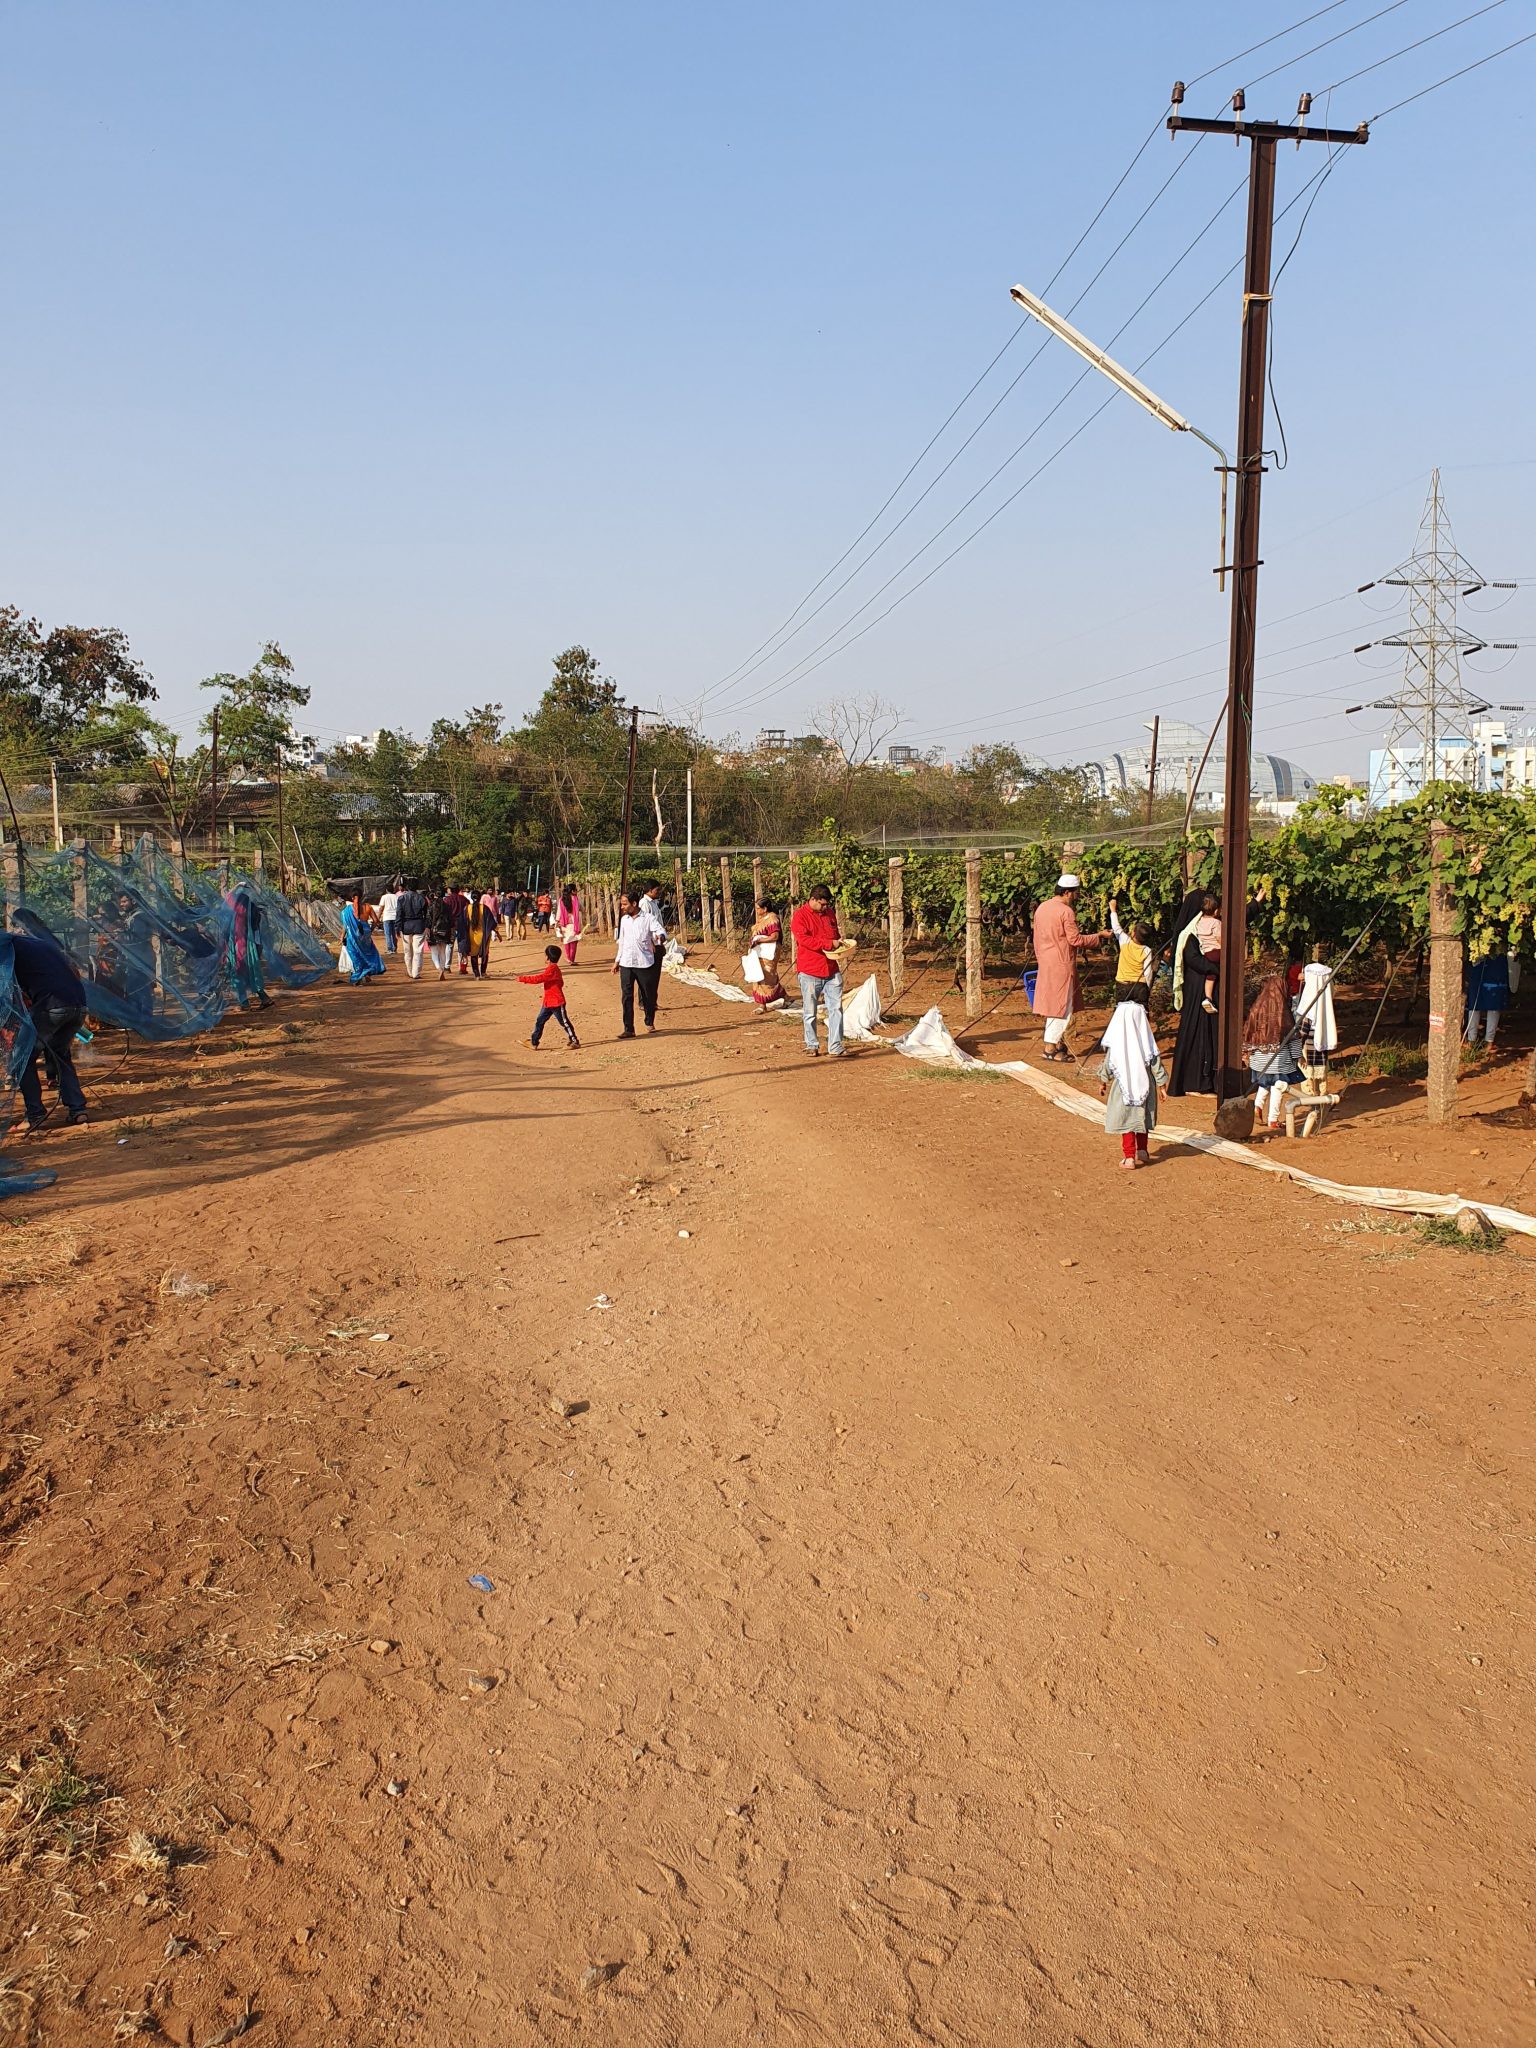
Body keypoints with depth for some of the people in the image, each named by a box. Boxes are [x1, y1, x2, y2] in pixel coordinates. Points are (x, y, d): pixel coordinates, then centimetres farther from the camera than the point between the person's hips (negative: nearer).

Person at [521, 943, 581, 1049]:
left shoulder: (552, 970, -20)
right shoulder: (553, 969, 12)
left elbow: (538, 979, -26)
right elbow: (561, 983, 18)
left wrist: (522, 978, -20)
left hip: (557, 1003, -10)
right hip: (548, 1002, 10)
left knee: (564, 1023, -1)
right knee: (540, 1021, 8)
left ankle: (575, 1042, 9)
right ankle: (534, 1043, 11)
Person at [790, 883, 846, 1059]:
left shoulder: (830, 913, 13)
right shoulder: (800, 916, -6)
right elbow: (803, 939, -18)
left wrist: (840, 942, 3)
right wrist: (829, 944, -21)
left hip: (832, 971, 5)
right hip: (810, 971, -5)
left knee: (836, 1009, -1)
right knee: (810, 1012, 5)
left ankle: (835, 1049, 0)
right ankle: (811, 1046, 17)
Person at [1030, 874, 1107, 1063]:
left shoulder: (1041, 908, 10)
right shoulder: (1066, 911, -15)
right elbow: (1075, 940, -17)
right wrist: (1098, 936, -6)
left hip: (1045, 963, 8)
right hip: (1062, 964, -8)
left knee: (1052, 1004, 14)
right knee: (1062, 1005, -2)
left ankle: (1059, 1043, 20)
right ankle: (1051, 1047, -3)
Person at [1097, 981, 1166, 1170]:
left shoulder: (1116, 1039, -11)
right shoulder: (1145, 1036, -7)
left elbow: (1109, 1061, -4)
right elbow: (1155, 1059, -2)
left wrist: (1103, 1080, 10)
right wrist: (1161, 1080, 8)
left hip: (1123, 1082, -2)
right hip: (1144, 1082, 2)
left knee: (1126, 1117, 3)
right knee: (1142, 1115, 19)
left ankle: (1129, 1157, -1)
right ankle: (1141, 1151, 27)